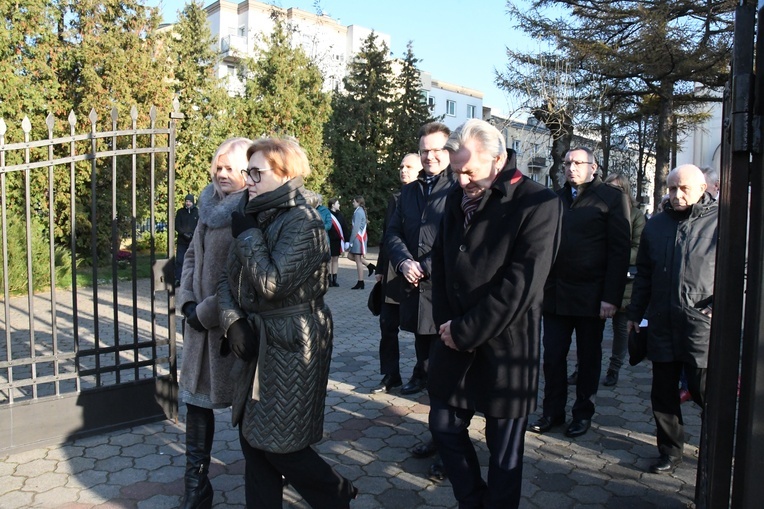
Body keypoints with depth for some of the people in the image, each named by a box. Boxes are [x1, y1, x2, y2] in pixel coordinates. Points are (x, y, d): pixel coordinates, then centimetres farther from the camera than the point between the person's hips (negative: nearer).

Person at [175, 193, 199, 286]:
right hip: (182, 241, 1)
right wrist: (184, 233, -13)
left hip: (193, 241, 0)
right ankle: (177, 279, 2)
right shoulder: (180, 212, 6)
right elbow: (177, 226, 2)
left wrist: (192, 234, -13)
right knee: (179, 261, -2)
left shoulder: (197, 212, 4)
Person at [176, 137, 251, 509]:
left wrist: (207, 312, -16)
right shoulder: (210, 205, 9)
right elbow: (192, 255, 16)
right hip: (200, 324, 7)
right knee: (197, 402, 13)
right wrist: (187, 301, 3)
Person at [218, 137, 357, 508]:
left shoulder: (302, 221, -16)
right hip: (256, 342, 8)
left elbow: (272, 284, -25)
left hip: (291, 347, -8)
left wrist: (246, 234, -15)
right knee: (252, 439, 14)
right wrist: (233, 321, -8)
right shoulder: (257, 216, 8)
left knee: (279, 444, 2)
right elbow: (228, 279, 8)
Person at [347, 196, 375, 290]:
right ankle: (369, 265, 15)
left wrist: (351, 242, -16)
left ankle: (360, 283, 3)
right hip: (359, 238, 10)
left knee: (358, 260, -3)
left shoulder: (358, 212, -15)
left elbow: (356, 228, -20)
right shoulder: (361, 211, 14)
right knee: (350, 256, 16)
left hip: (358, 238, -10)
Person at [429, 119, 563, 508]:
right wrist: (445, 323, -1)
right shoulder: (456, 198, 7)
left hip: (505, 343, -6)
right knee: (445, 427, 14)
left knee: (504, 449, 9)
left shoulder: (539, 203, -14)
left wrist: (465, 332, -15)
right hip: (454, 339, 6)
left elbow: (520, 285, -19)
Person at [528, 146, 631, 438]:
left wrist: (611, 297, -13)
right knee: (553, 356, 7)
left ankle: (583, 413, 26)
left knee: (588, 358, 11)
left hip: (591, 296, -3)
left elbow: (620, 251, -7)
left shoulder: (611, 199, -1)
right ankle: (553, 412, 21)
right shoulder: (556, 198, 13)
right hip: (555, 293, 4)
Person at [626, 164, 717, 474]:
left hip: (702, 326, -4)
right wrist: (635, 313, 16)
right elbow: (643, 274, 17)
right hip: (662, 324, 5)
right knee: (663, 393, 10)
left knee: (705, 391, 1)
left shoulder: (720, 222, -1)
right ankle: (670, 451, 26)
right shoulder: (655, 225, 14)